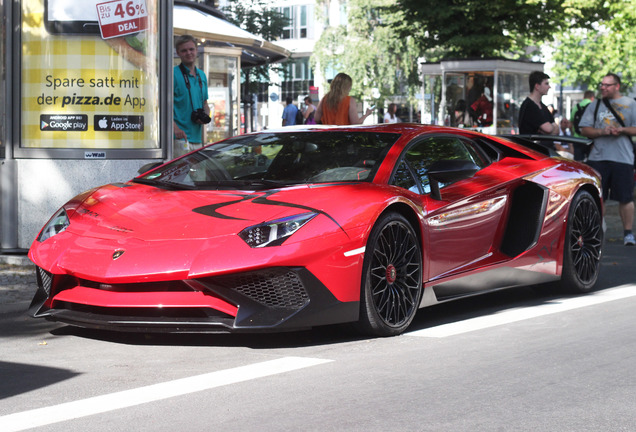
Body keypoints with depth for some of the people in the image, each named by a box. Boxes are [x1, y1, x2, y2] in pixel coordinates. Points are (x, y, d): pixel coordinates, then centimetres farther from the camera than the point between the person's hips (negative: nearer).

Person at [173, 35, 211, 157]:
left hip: (197, 137, 7)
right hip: (180, 137, -7)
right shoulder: (174, 74, -4)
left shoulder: (202, 76, 18)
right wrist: (175, 128, -25)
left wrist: (205, 117, 3)